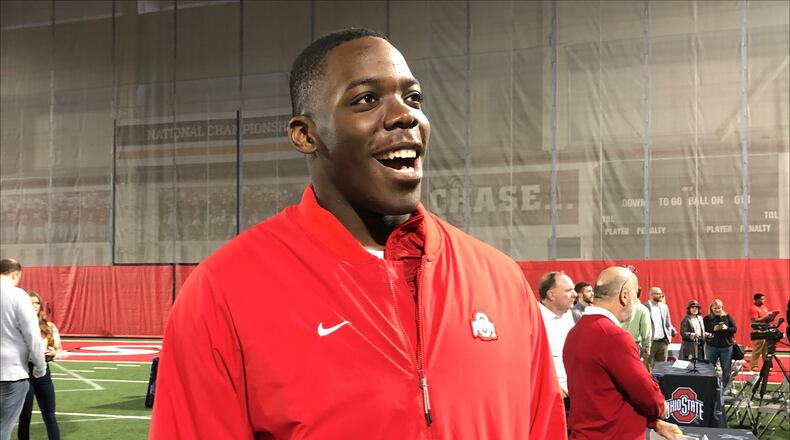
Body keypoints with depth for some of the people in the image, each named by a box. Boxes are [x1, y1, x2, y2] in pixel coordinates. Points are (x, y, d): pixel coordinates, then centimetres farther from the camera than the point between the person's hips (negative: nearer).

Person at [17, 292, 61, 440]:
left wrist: (54, 353, -12)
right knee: (25, 418, 7)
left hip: (43, 374, 3)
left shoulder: (49, 327, 5)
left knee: (50, 417, 5)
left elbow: (59, 350, 9)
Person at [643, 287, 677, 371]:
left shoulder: (664, 306, 12)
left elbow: (668, 324, 18)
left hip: (663, 342, 5)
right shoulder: (644, 307, -6)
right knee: (648, 369, -2)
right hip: (650, 342, -5)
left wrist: (669, 335, 2)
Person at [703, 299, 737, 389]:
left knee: (727, 369, 6)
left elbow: (735, 329, 3)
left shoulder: (727, 317, 5)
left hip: (726, 347, 1)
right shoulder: (707, 319, 2)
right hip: (712, 347, -1)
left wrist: (726, 328, -16)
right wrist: (713, 329, -20)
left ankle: (726, 388, 16)